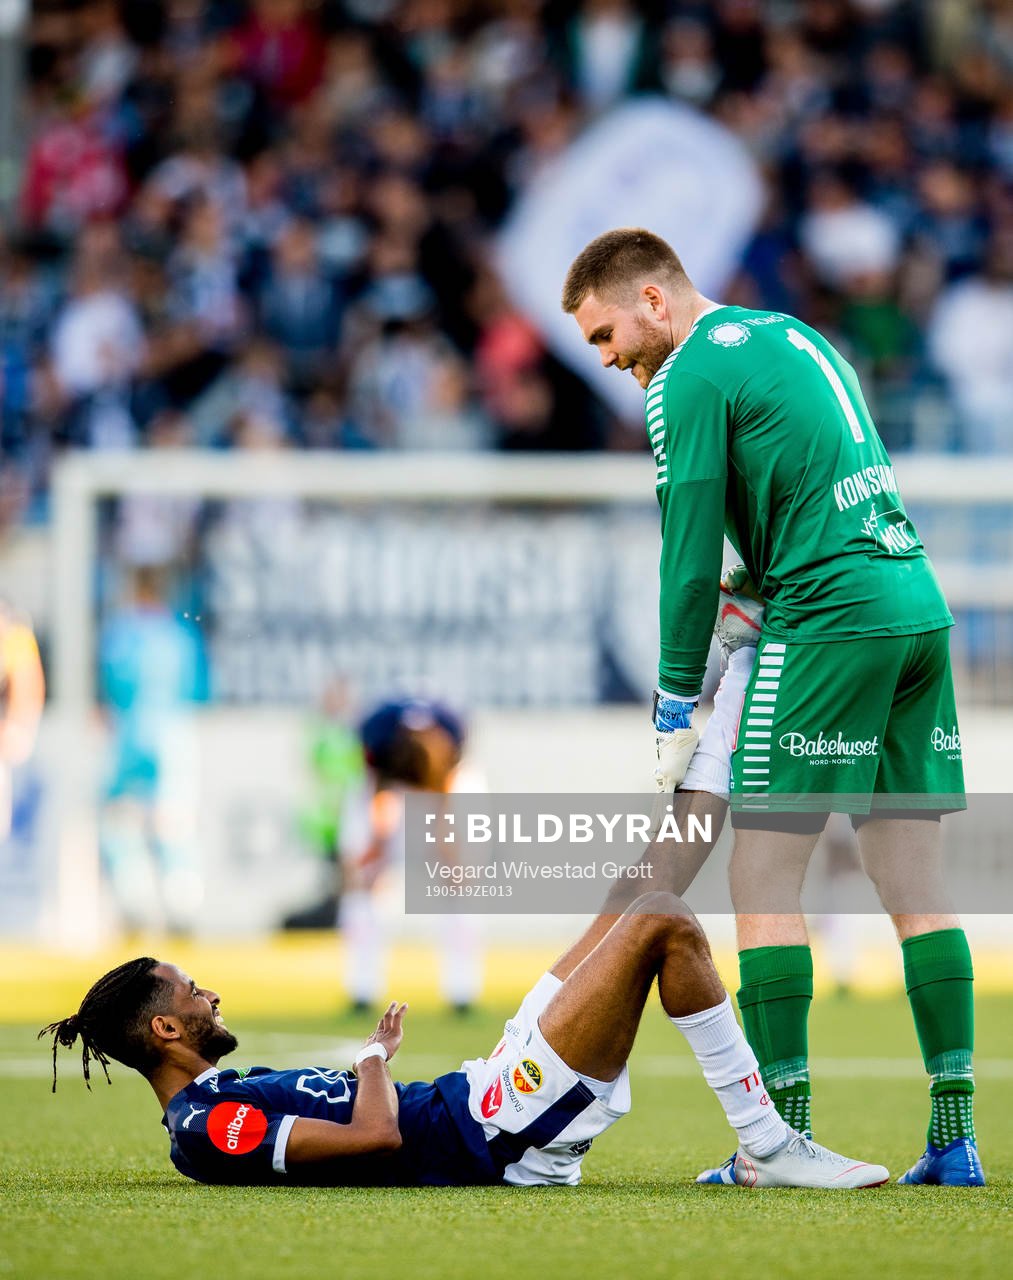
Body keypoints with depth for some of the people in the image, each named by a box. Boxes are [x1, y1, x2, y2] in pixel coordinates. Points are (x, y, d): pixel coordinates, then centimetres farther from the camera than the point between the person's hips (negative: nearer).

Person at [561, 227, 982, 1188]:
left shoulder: (690, 378, -6)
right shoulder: (793, 337, 21)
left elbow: (690, 557, -7)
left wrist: (676, 710, -1)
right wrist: (762, 581, 15)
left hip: (830, 622, -8)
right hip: (917, 603, 8)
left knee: (762, 876, -3)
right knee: (912, 879, 7)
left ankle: (784, 1134, -6)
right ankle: (954, 1135, 3)